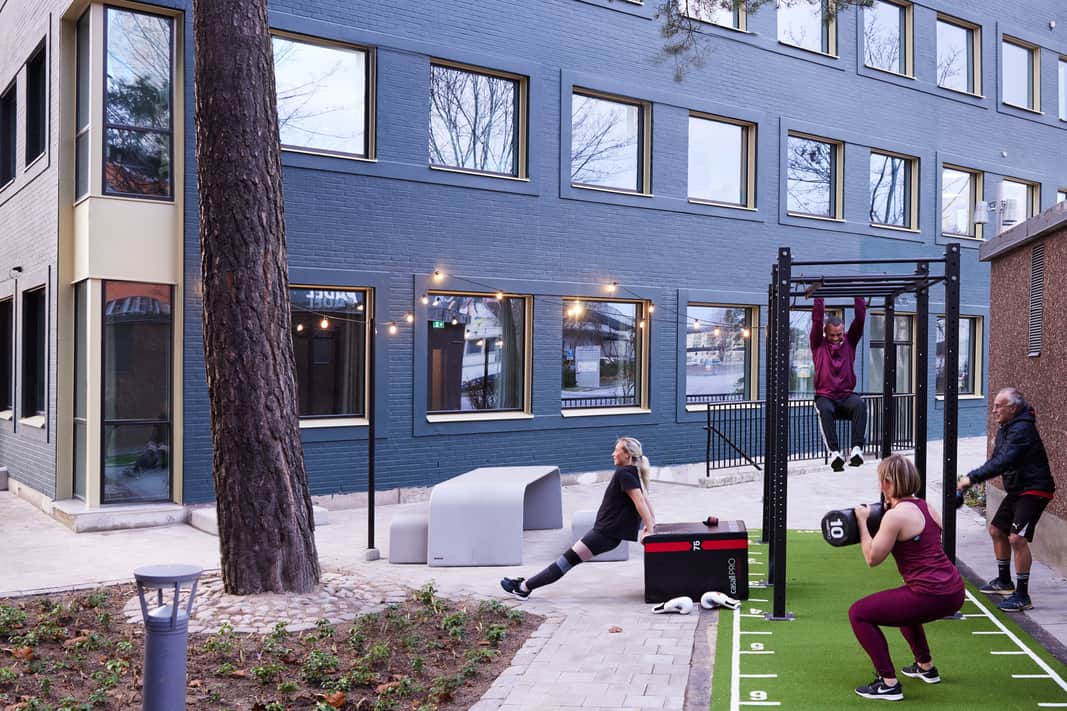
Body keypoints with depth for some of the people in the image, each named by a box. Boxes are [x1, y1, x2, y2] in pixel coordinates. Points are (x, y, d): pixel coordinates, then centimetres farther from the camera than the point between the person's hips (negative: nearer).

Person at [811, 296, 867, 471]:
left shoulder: (850, 342, 14)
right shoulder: (818, 344, 9)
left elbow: (860, 318, 6)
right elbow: (817, 319, -2)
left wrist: (858, 295, 1)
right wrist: (819, 296, -4)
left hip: (846, 396, 2)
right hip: (825, 396, -2)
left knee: (860, 404, -34)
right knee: (826, 410, -38)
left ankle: (857, 448, -43)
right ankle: (834, 452, -49)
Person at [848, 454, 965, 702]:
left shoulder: (895, 515, -14)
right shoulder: (925, 507, 12)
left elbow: (872, 558, -8)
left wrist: (862, 522, 1)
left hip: (932, 596, -9)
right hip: (954, 591, 9)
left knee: (858, 613, 0)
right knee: (903, 604, 39)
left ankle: (888, 683, -3)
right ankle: (926, 667, 45)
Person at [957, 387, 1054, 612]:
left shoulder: (1021, 429, -23)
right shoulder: (1006, 428, 10)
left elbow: (1002, 463, -32)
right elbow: (996, 460, 13)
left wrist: (972, 478, -30)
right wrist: (971, 479, -1)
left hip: (1034, 490, -11)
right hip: (1017, 490, 11)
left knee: (1017, 537, -20)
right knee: (996, 530, 20)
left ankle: (1022, 595, -13)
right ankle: (1004, 581, 36)